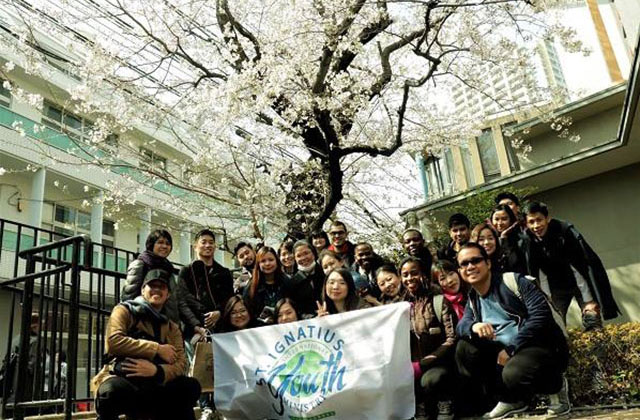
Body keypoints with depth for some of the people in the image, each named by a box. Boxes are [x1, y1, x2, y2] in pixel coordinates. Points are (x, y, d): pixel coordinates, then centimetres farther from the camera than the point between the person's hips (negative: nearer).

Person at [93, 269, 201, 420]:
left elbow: (181, 364, 1)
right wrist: (158, 349, -11)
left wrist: (156, 370, -21)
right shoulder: (125, 310, 5)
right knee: (113, 389, -37)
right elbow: (113, 341, -15)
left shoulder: (172, 327, 15)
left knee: (191, 386, -22)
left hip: (153, 388, 3)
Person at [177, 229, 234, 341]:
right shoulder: (186, 271, 13)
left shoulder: (225, 273, 22)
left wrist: (220, 312, -7)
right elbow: (182, 302, 1)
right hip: (195, 330, -2)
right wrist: (197, 326, -14)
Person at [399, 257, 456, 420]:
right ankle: (421, 404, 3)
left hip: (438, 362, -3)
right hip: (412, 364, 4)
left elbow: (452, 339, -12)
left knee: (429, 380, -34)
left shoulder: (438, 301, -4)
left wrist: (421, 365, -19)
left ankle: (444, 403, -1)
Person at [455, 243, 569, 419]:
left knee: (513, 374, -35)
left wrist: (511, 348, -21)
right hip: (507, 351, 6)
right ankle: (509, 399, 2)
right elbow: (461, 325, -2)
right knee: (465, 348, -11)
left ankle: (555, 385, 1)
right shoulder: (473, 299, 11)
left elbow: (541, 313, -19)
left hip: (542, 345, -6)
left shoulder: (513, 280, -9)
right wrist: (473, 326, -29)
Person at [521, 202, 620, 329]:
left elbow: (584, 264, -26)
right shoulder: (529, 242, -14)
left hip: (579, 282, -3)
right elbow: (533, 273, -7)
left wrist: (589, 300, -29)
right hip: (557, 287, 3)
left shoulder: (566, 230, -25)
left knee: (592, 323, -13)